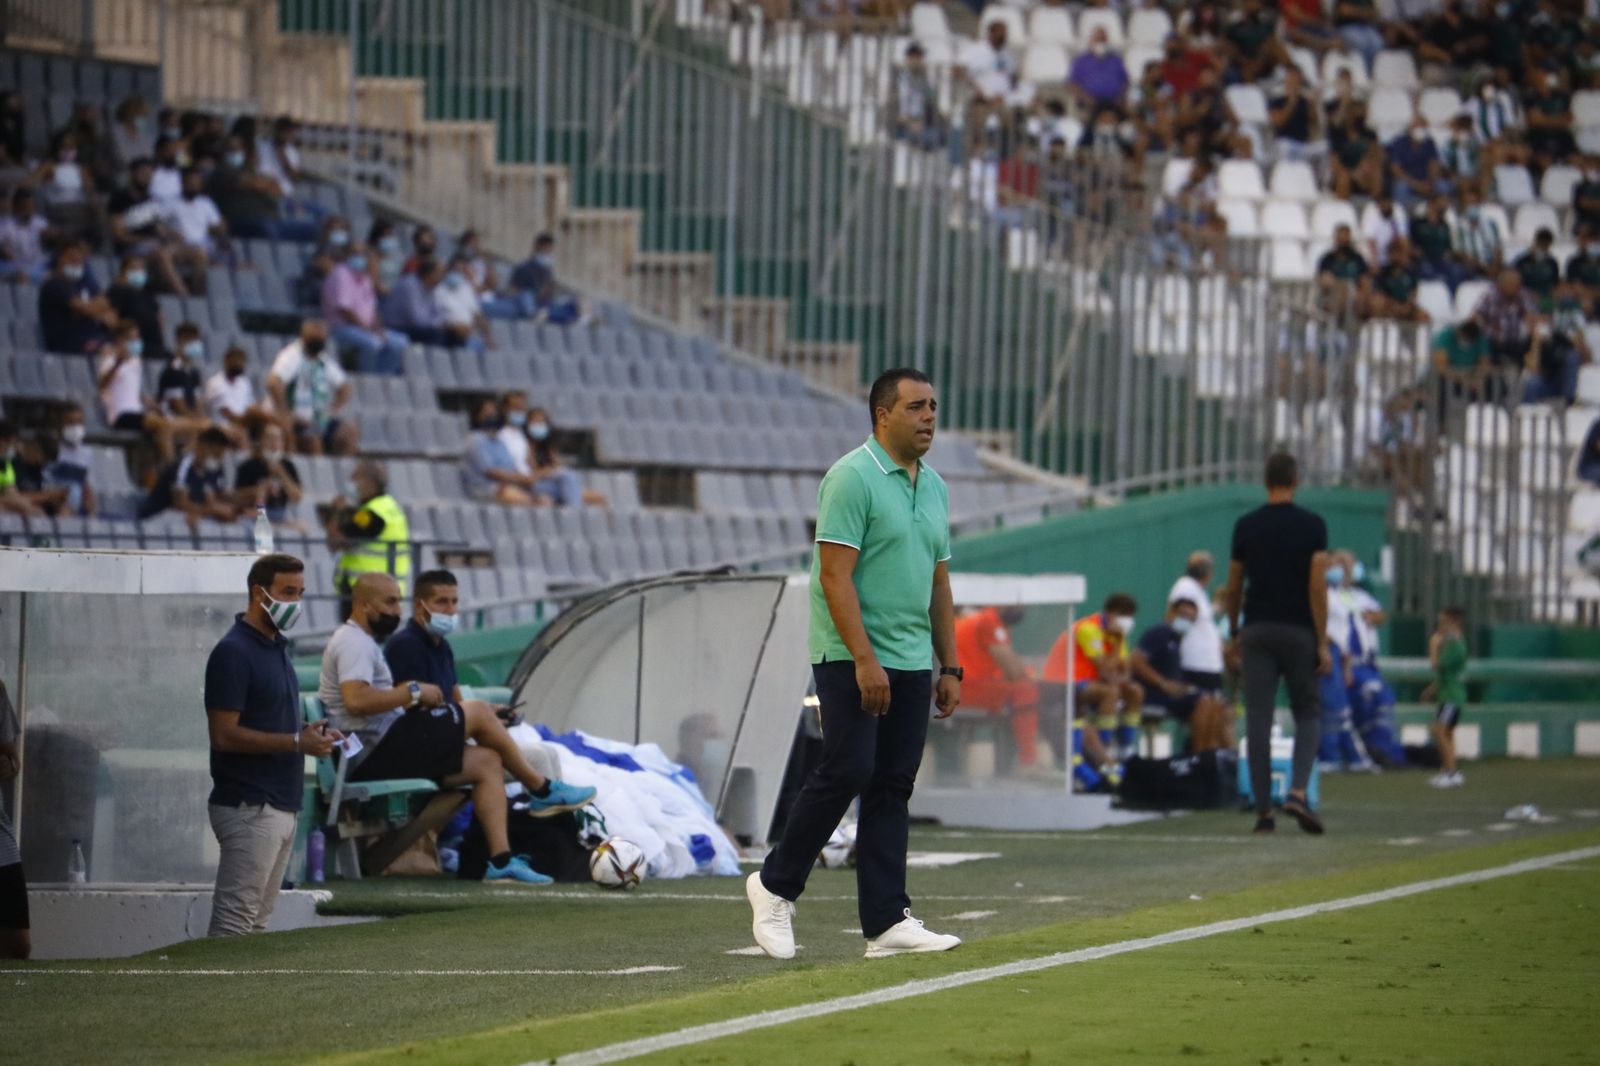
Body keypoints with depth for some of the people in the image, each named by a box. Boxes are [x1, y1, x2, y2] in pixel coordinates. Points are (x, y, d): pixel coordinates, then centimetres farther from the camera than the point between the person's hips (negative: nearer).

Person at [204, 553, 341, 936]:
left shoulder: (276, 647, 16)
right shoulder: (234, 652, -13)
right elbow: (224, 735, -19)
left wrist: (310, 733, 6)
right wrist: (297, 742, -19)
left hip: (281, 806, 9)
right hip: (249, 807, -9)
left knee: (256, 919, 9)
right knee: (235, 921, -10)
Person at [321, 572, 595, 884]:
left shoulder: (360, 642, 24)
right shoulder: (354, 643, -12)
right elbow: (356, 700, -27)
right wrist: (413, 692, -18)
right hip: (381, 756, -11)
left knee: (487, 763, 8)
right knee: (479, 711, -4)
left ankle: (501, 860, 0)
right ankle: (542, 790, 12)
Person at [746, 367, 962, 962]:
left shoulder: (934, 487, 15)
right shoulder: (852, 479, -10)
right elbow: (835, 575, -16)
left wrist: (950, 668, 15)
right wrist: (864, 660, -22)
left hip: (912, 665, 7)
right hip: (852, 660, -7)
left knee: (893, 788, 4)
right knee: (846, 773, -12)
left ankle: (887, 923, 2)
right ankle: (776, 886, 5)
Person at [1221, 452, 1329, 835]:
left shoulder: (1246, 527, 3)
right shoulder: (1313, 526, -5)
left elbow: (1233, 588, 8)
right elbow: (1318, 587, -10)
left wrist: (1234, 634, 21)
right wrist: (1322, 642, -8)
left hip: (1257, 631, 2)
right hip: (1299, 631, -2)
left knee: (1258, 719, 2)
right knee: (1307, 715, 11)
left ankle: (1263, 810, -1)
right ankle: (1298, 792, -10)